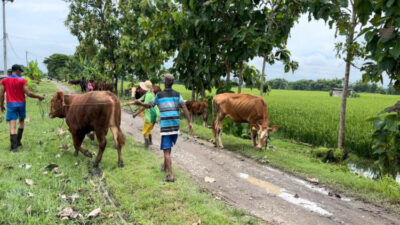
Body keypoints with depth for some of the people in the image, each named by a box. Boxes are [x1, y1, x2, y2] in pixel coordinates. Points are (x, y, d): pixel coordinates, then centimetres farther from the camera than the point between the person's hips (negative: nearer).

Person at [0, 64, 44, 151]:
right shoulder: (22, 80, -6)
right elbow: (28, 93, -12)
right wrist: (39, 97, 0)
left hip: (11, 104, 0)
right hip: (21, 104, 0)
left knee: (12, 126, -3)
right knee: (21, 121, 22)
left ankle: (14, 146, -8)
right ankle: (18, 141, 22)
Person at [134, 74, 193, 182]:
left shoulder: (159, 95, 0)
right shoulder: (177, 94, 4)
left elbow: (149, 106, 13)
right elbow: (185, 108, -7)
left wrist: (140, 103, 32)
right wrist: (189, 122, -8)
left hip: (165, 126, -3)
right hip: (176, 126, 3)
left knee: (166, 151, -3)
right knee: (168, 147, 24)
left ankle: (170, 175, -11)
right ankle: (165, 166, 41)